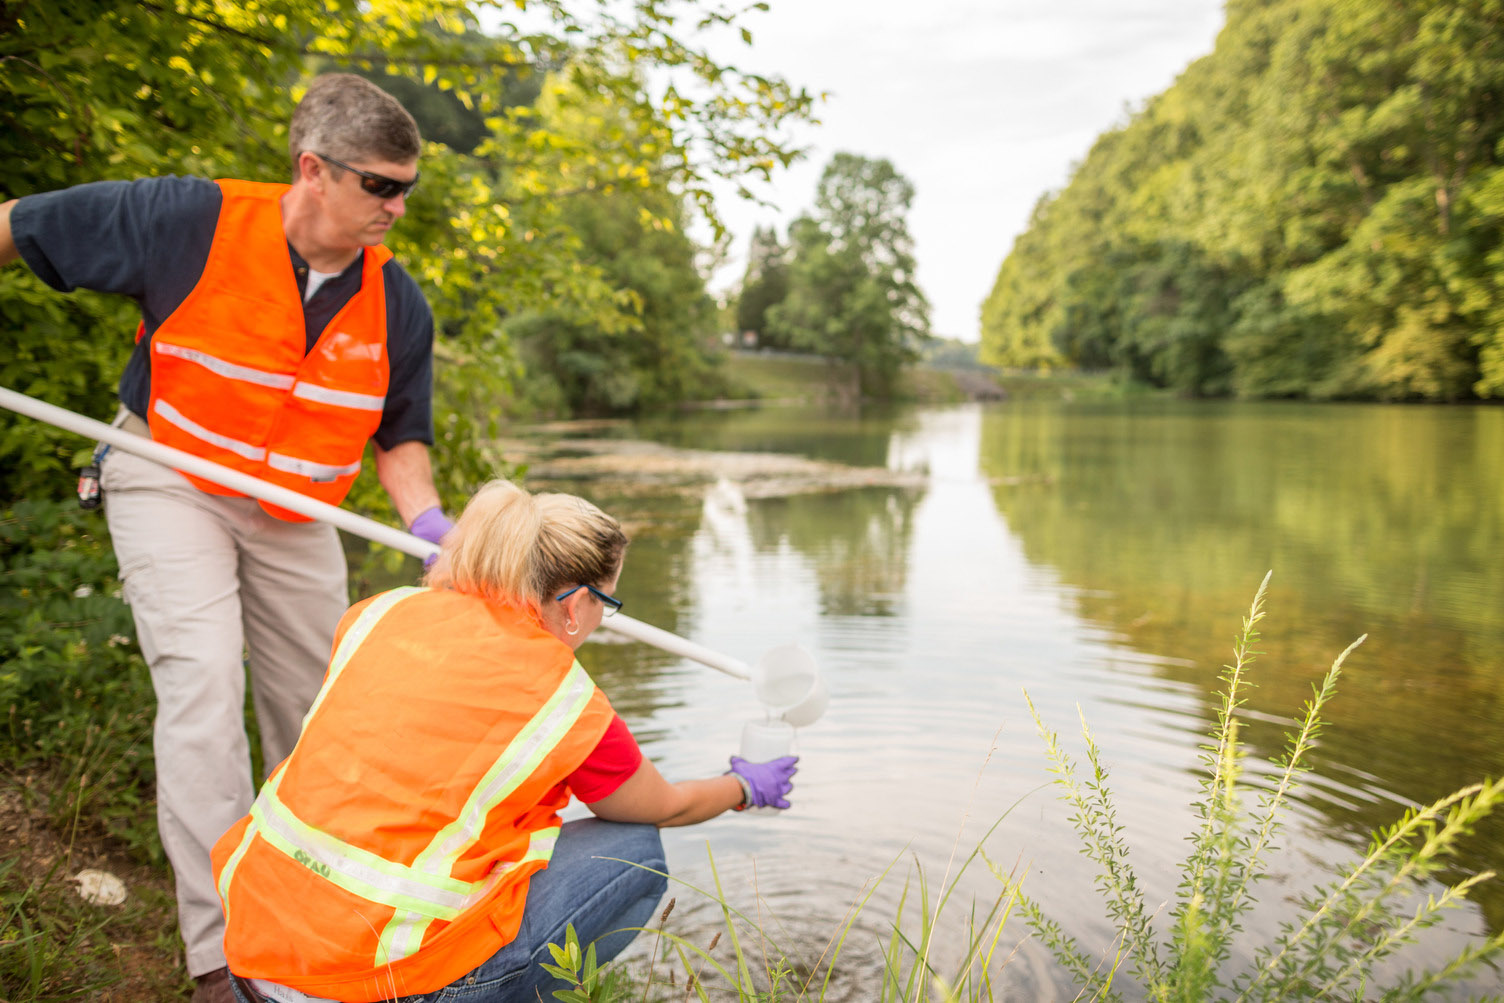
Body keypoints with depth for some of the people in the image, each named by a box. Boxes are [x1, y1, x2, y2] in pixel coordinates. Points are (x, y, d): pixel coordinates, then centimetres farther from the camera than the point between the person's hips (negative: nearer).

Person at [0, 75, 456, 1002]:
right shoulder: (189, 222, -20)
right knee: (204, 678, -20)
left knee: (315, 711, 10)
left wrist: (429, 521, -17)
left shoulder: (398, 305, -10)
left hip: (296, 512, 4)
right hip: (170, 482, -3)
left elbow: (400, 435, 0)